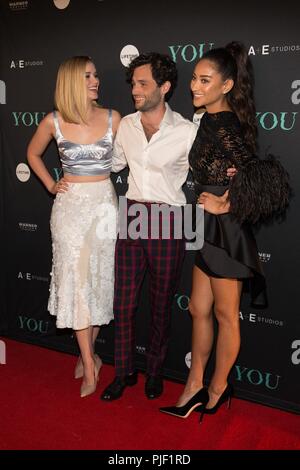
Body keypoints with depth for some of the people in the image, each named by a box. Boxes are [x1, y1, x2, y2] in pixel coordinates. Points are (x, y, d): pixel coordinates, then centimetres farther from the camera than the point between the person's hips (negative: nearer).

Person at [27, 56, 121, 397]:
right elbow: (33, 154, 16)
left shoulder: (112, 118, -2)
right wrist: (50, 185, 7)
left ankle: (86, 353, 26)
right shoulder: (53, 122, -2)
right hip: (70, 206, -1)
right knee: (76, 280, -1)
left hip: (105, 204, 1)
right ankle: (89, 363, 10)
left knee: (100, 279, 7)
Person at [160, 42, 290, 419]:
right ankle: (194, 387, 30)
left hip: (225, 230, -9)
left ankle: (218, 388, 29)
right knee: (199, 309, 15)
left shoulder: (223, 126, -18)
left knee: (224, 314, 9)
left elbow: (265, 180, -25)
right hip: (208, 229, 9)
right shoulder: (211, 121, 9)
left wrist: (226, 205, -16)